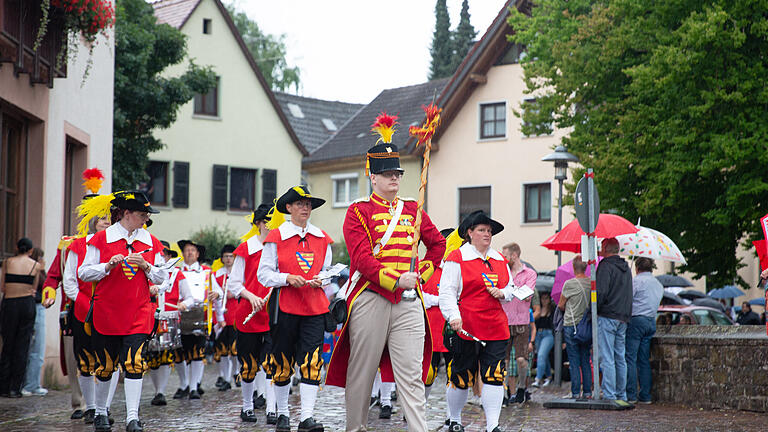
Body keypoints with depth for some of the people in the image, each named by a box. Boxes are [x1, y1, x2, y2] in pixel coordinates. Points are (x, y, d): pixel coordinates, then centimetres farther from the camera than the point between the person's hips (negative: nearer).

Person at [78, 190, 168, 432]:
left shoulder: (151, 242, 8)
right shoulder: (102, 239, -1)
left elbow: (161, 278, 10)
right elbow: (84, 273, -1)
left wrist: (146, 266, -9)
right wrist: (109, 265, -16)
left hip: (139, 313, 1)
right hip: (106, 312, -1)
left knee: (134, 363, -11)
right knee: (105, 365, 8)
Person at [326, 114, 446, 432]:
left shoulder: (412, 209, 14)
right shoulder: (358, 211, 0)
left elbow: (438, 244, 25)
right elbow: (361, 257, -11)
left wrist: (421, 274, 11)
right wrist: (396, 280, -19)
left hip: (408, 301, 3)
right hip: (371, 298, -3)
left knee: (411, 374, -2)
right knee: (362, 370, 6)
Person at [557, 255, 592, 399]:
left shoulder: (569, 284, -12)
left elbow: (561, 305, -1)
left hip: (571, 326, -4)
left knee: (574, 361, 0)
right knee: (585, 361, 11)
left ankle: (576, 393, 0)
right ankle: (587, 392, 11)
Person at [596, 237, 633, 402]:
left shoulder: (606, 266, -10)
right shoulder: (626, 269, 17)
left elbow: (601, 292, -18)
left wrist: (594, 310, -7)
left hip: (607, 316, -8)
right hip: (623, 318, 8)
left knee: (607, 358, -7)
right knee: (620, 358, 11)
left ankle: (609, 395, -10)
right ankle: (621, 395, 14)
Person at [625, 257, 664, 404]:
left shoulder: (637, 281, -6)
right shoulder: (659, 285, 18)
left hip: (636, 320, -7)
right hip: (652, 321, 7)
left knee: (630, 358, -5)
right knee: (644, 360, 9)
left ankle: (631, 395, -9)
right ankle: (645, 395, 7)